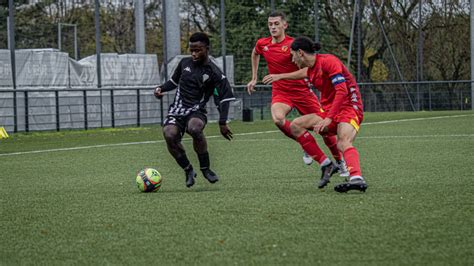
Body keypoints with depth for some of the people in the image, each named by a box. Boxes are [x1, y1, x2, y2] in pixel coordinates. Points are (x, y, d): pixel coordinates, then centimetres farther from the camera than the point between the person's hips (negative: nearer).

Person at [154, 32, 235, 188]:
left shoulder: (213, 73, -3)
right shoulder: (185, 63, 10)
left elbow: (225, 98, -2)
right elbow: (174, 81, 27)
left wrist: (222, 123, -11)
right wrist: (161, 88, 7)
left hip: (196, 111, -3)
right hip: (177, 110, 3)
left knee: (194, 128, -40)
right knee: (169, 135, -29)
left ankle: (205, 168, -17)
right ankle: (188, 171, -7)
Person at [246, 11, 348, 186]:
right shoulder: (262, 44, 2)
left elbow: (306, 69, -18)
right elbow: (255, 54, 26)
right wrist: (254, 78, 23)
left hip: (301, 90, -3)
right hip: (280, 92, 3)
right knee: (277, 118, -31)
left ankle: (340, 162, 29)